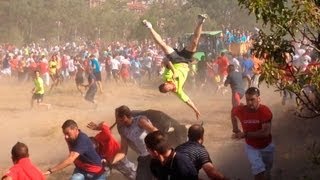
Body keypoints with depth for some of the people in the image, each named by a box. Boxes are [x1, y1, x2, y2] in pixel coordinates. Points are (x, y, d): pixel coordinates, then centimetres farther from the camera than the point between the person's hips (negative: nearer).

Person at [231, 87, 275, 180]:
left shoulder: (265, 111, -27)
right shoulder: (241, 110, -19)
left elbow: (265, 132, -34)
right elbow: (233, 112, 7)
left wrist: (246, 134, -34)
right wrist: (235, 128, 4)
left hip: (266, 146, 0)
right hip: (251, 147, 0)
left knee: (266, 171, 20)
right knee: (259, 171, -19)